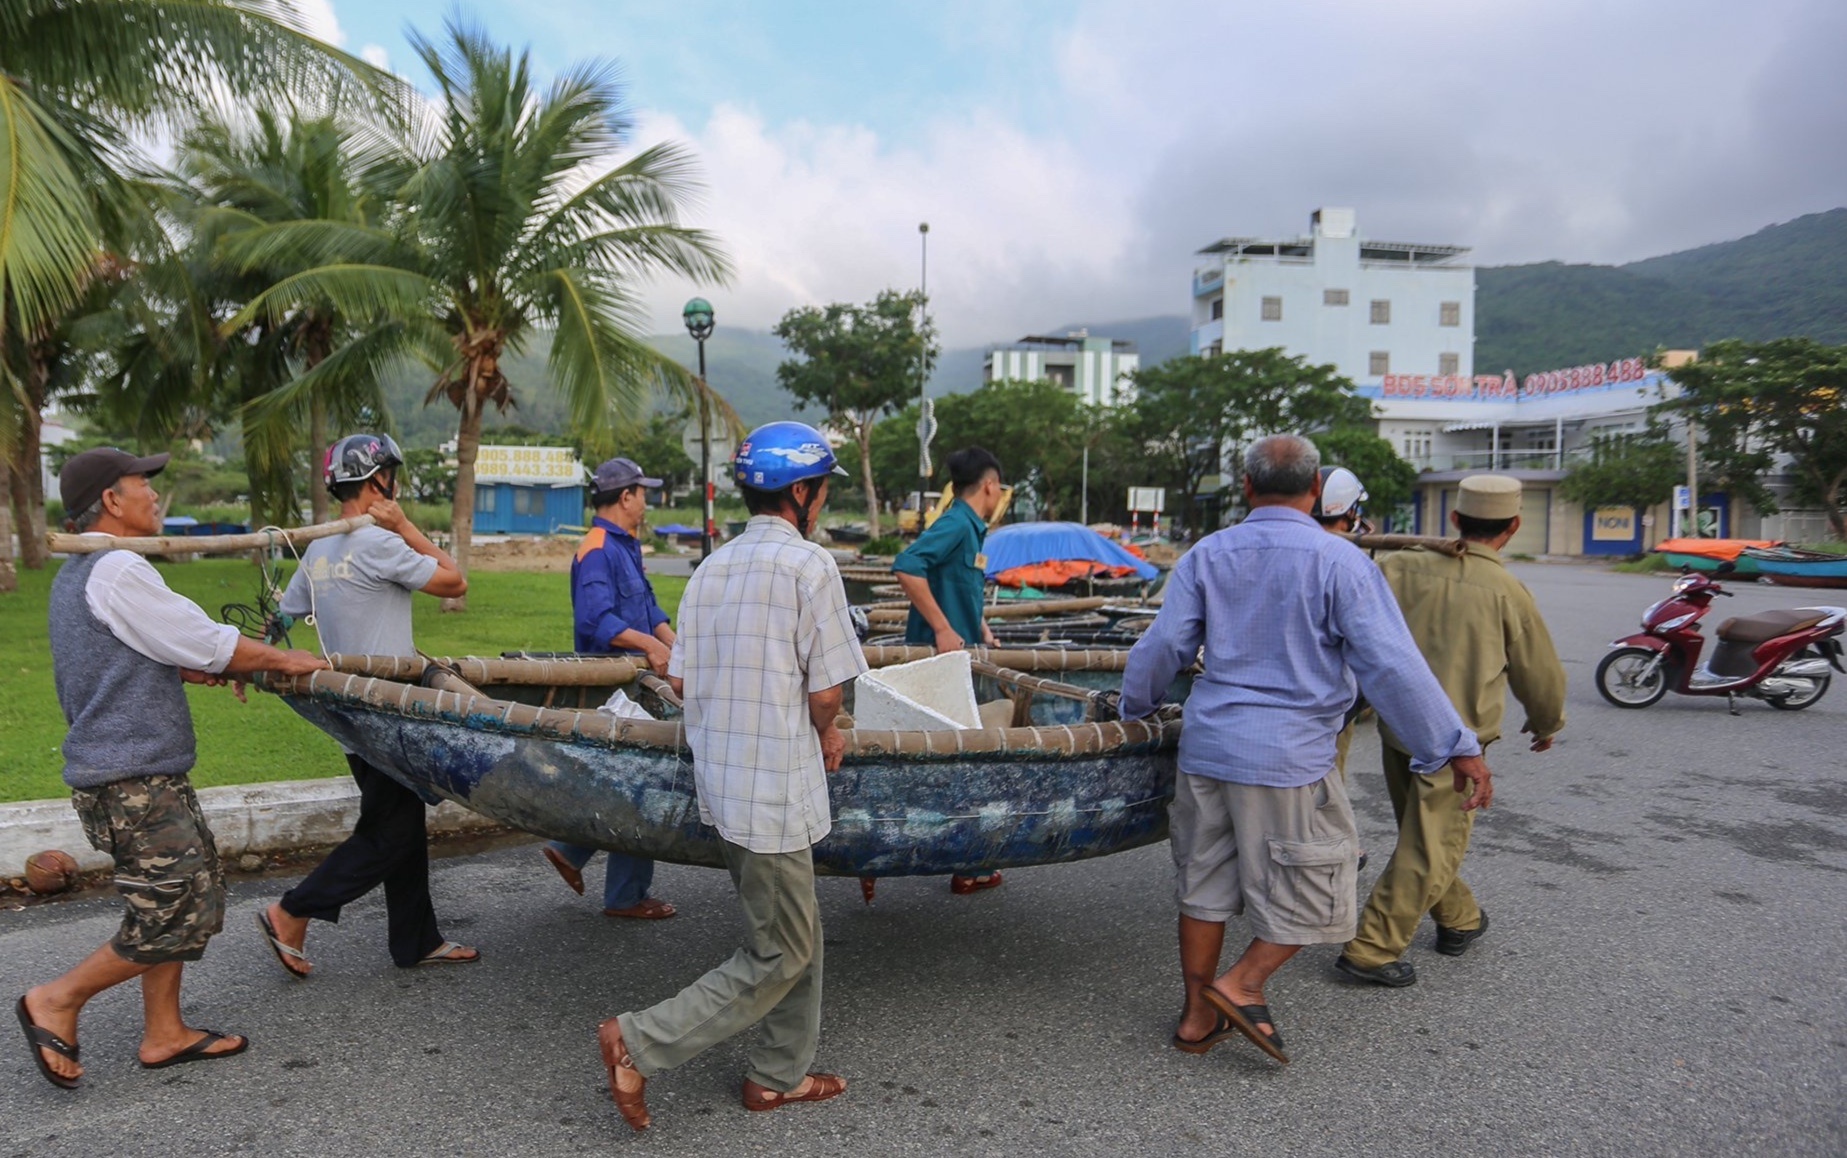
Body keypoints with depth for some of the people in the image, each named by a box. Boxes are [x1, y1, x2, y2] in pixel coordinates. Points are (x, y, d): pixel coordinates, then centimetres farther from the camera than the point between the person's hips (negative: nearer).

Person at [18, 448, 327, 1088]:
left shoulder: (75, 574, 17)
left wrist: (196, 670, 10)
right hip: (133, 778, -11)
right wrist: (281, 659, -1)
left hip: (139, 776, 11)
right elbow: (205, 642, -15)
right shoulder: (117, 571, -17)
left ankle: (164, 1033, 22)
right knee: (178, 915, -4)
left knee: (190, 896, 15)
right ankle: (57, 1001, 10)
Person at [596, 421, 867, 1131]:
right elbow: (826, 691, -15)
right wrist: (826, 735, 6)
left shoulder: (711, 568, 7)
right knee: (778, 957, 6)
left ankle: (779, 1076, 29)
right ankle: (641, 1043, 5)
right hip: (775, 790, -8)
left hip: (720, 780, 8)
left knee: (796, 934, 21)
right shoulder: (809, 565, -15)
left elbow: (680, 679, 8)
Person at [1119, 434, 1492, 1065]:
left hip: (1206, 745, 5)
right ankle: (1240, 986, 7)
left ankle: (1198, 1015, 24)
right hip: (1289, 755, -5)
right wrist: (1455, 747, -7)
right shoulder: (1339, 561, -9)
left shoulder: (1206, 556, 3)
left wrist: (1134, 707, 21)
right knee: (1311, 891, 14)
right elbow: (1390, 665, -13)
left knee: (1205, 882, 16)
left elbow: (1163, 646, 3)